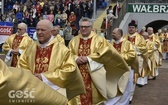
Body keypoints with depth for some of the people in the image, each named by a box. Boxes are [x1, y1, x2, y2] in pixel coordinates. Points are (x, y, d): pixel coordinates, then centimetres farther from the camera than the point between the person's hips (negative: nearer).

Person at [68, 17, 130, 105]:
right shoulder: (74, 41, 11)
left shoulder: (99, 39, 2)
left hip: (94, 77, -2)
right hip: (77, 77, 3)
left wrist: (88, 58, -16)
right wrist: (76, 59, -14)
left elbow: (103, 55, -9)